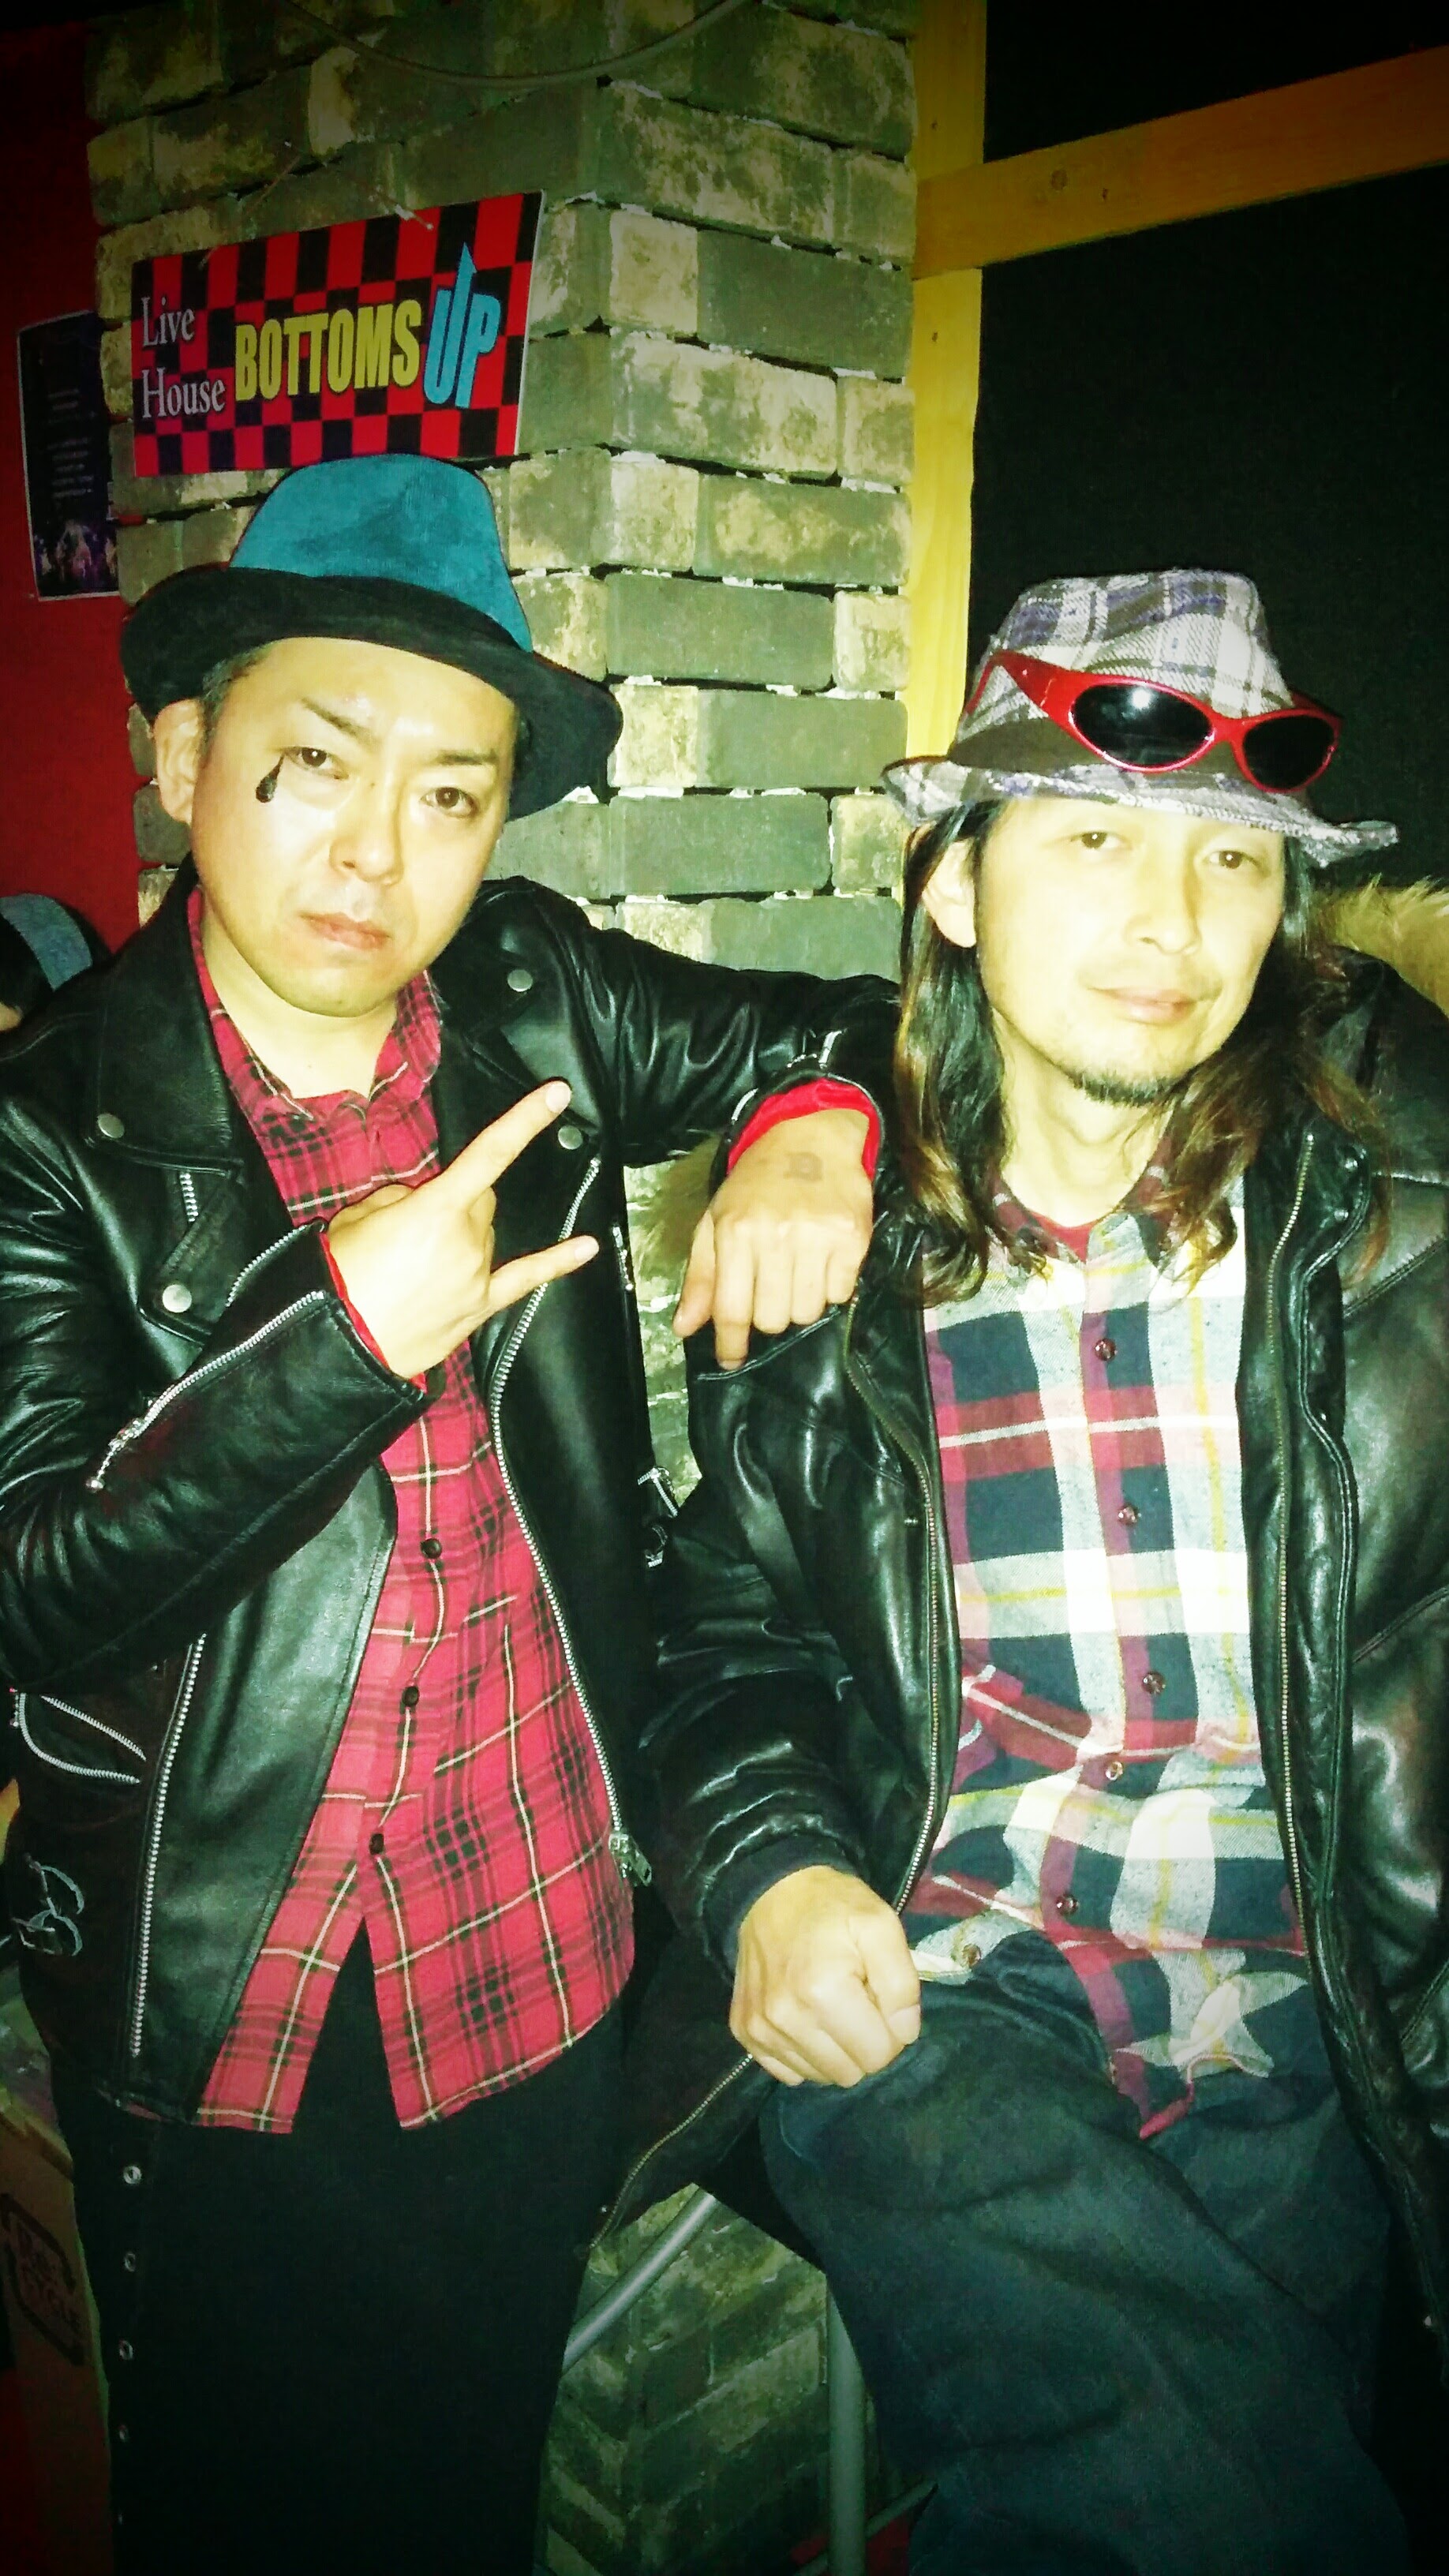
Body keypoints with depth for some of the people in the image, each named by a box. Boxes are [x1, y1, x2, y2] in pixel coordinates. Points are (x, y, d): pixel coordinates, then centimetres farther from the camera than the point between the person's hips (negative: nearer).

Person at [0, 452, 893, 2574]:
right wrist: (345, 1337, -29)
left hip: (542, 1976, 3)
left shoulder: (535, 1006, -5)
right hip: (218, 2021, -2)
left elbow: (840, 1024, 7)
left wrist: (813, 1124, -15)